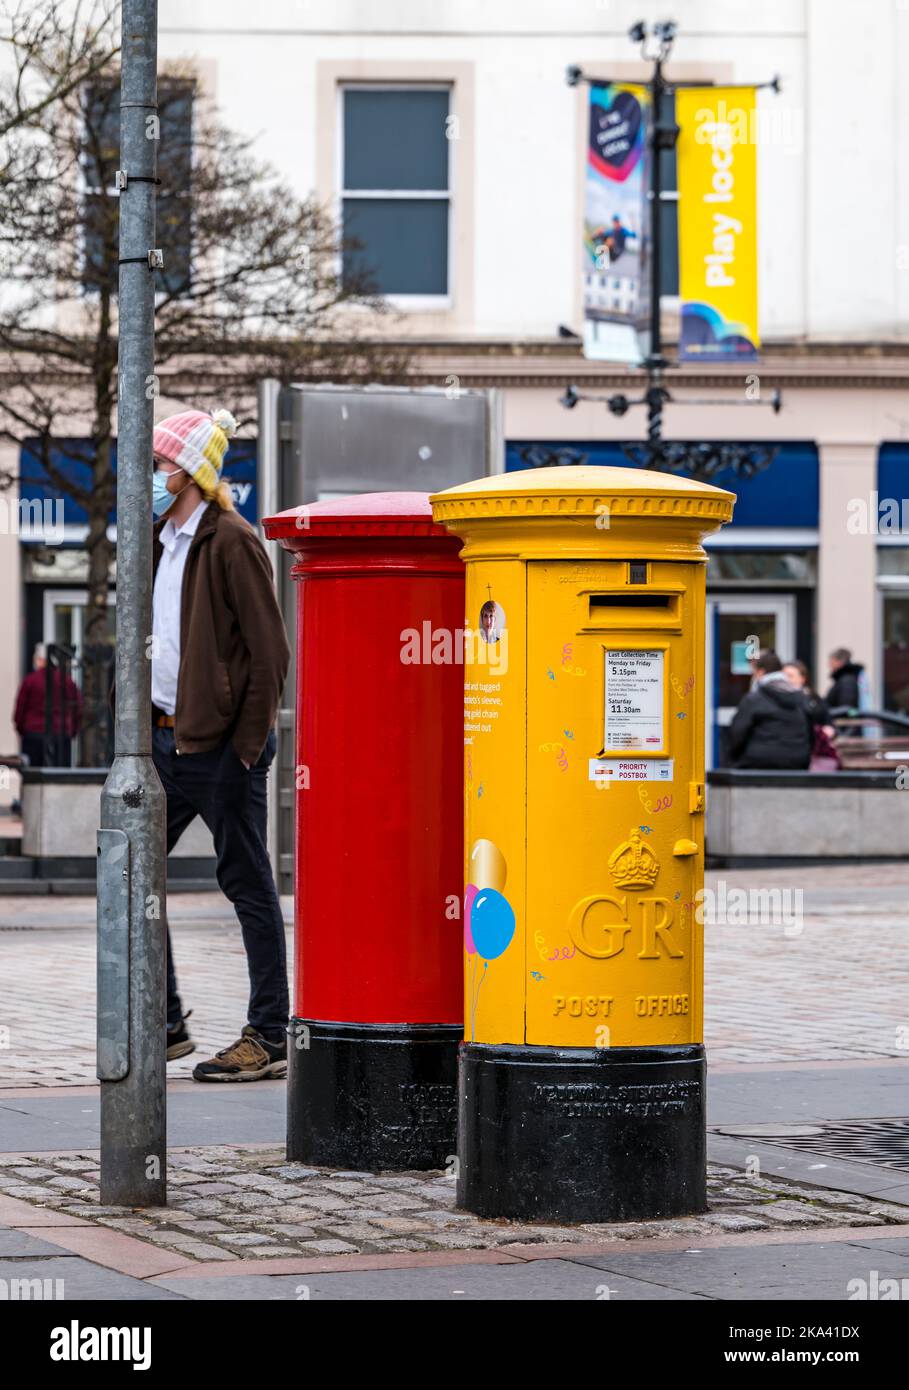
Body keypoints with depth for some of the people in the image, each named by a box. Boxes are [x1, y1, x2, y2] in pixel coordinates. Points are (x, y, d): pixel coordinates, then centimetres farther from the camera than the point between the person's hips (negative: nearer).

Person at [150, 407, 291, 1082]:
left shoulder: (231, 542, -11)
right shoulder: (160, 541, 14)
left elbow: (270, 651, -14)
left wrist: (247, 744, -16)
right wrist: (145, 723, 13)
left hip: (220, 745, -9)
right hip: (166, 738, 9)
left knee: (248, 886, -1)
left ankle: (269, 1038, 6)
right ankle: (165, 1024, 18)